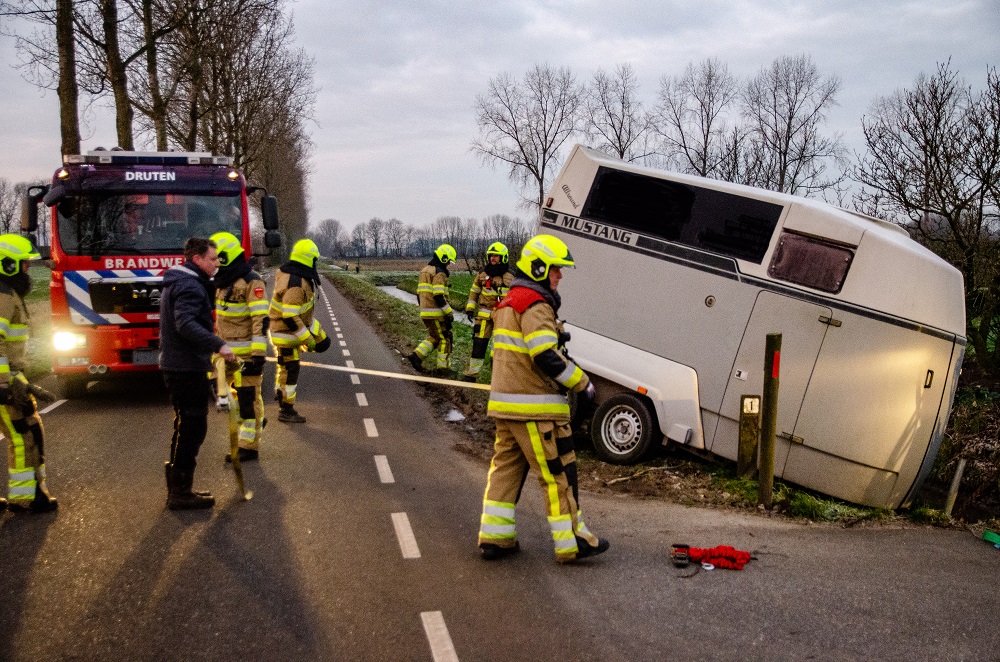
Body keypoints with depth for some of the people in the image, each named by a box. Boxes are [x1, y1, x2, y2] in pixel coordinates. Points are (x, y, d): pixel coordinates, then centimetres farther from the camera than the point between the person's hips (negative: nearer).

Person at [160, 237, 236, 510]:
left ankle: (176, 488, 25)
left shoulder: (176, 282, 17)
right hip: (188, 368, -11)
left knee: (185, 427, 18)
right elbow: (186, 324, -31)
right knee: (192, 429, -5)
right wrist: (218, 345, -36)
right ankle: (181, 492, 0)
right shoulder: (190, 286, -17)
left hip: (174, 365, 11)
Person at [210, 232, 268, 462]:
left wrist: (258, 355, -22)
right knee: (231, 398, 12)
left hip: (246, 354, -9)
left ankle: (249, 446, 5)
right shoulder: (223, 282, 14)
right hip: (227, 354, 9)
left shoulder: (251, 282, -14)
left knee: (248, 398, -2)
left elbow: (261, 321, -18)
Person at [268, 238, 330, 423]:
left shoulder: (289, 271, -2)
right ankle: (286, 411, 14)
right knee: (290, 370, 1)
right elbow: (290, 318, -33)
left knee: (322, 343, 13)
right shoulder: (295, 285, -32)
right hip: (286, 330, -10)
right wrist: (307, 339, -24)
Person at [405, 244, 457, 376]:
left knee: (434, 338, 19)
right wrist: (449, 312, -17)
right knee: (444, 338, 2)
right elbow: (439, 296, -20)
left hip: (425, 312, 9)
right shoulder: (439, 273, -12)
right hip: (436, 313, -9)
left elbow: (419, 293, 21)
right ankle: (443, 367, 5)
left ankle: (417, 356, 7)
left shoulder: (424, 271, 17)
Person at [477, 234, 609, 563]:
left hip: (505, 405, 10)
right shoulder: (535, 305, -15)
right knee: (558, 474, -1)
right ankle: (571, 542, 7)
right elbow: (547, 356, -23)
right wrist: (582, 383, -15)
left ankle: (494, 536, 17)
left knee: (505, 467, 13)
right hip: (535, 409, -10)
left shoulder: (510, 302, 18)